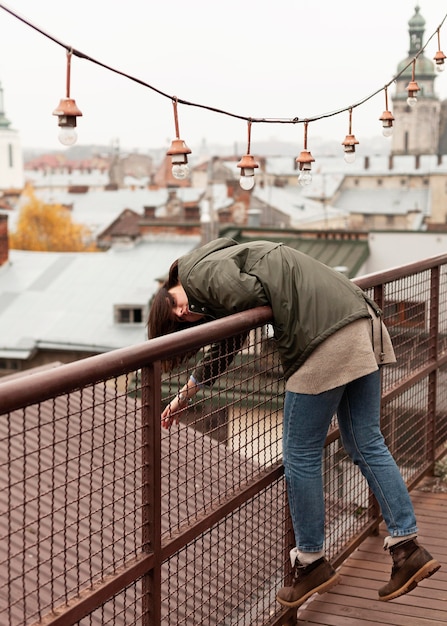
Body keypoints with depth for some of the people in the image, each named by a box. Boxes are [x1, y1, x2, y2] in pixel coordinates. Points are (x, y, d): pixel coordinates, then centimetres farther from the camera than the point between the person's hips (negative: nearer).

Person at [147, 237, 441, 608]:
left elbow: (249, 293, -19)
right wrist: (186, 394, 35)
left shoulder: (200, 270, -1)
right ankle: (409, 547, 16)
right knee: (367, 445, 15)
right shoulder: (221, 260, 27)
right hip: (361, 322, 10)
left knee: (301, 455, 5)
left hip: (326, 337, -10)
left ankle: (312, 563, 18)